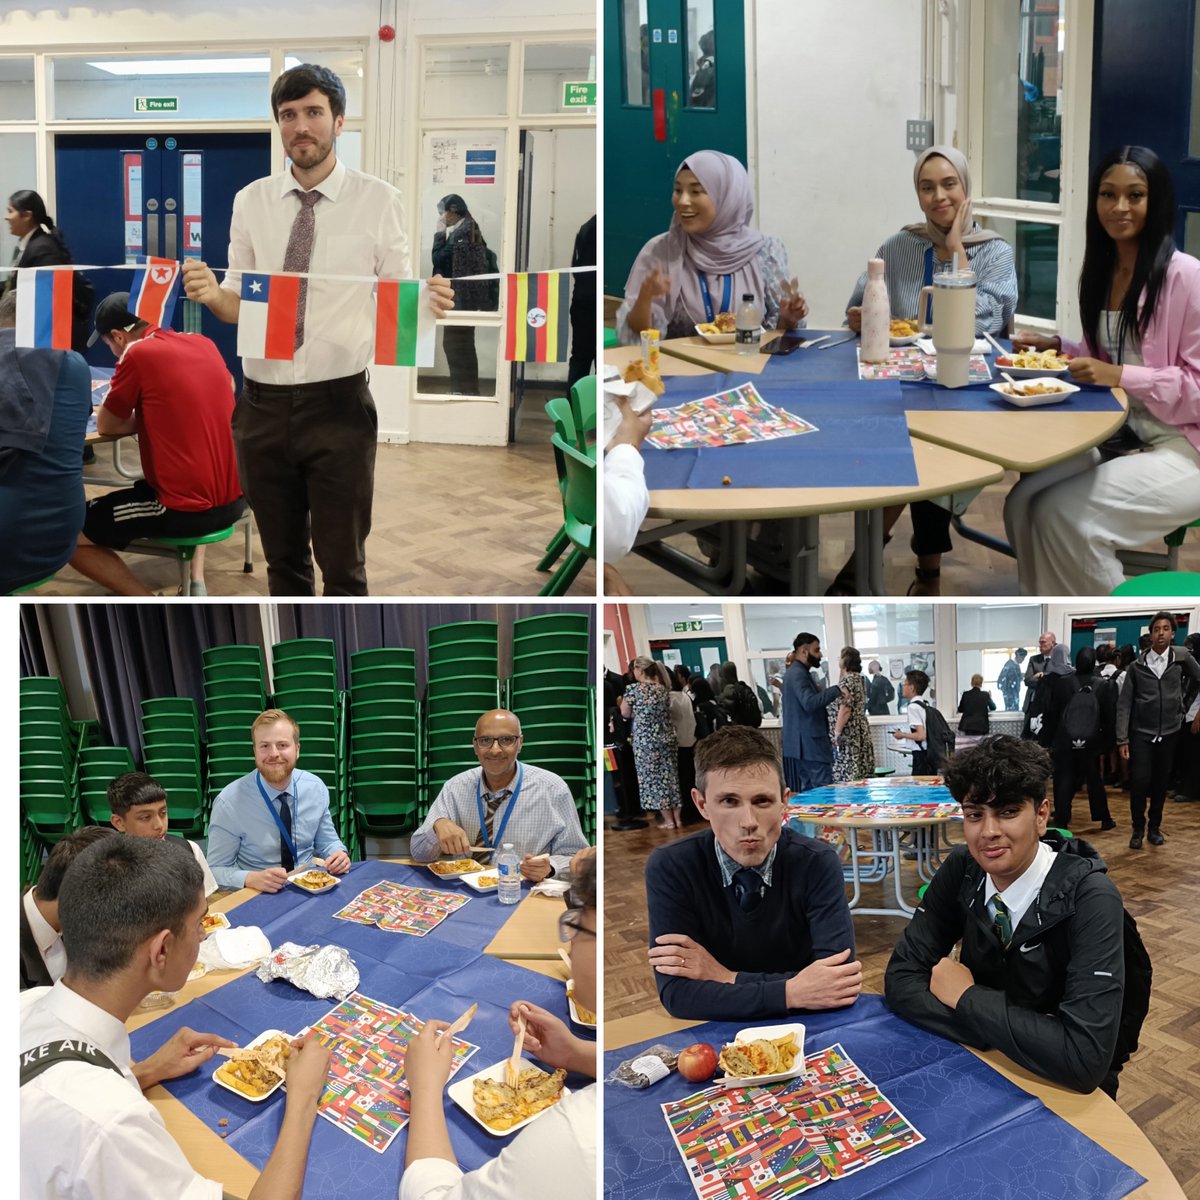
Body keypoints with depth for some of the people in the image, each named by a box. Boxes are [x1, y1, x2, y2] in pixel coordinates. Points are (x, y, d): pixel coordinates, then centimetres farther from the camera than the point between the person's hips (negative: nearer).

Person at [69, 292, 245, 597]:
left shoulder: (138, 354, -10)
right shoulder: (204, 343, 9)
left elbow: (105, 426, 2)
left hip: (187, 510, -7)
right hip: (234, 499, 7)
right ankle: (197, 583, 26)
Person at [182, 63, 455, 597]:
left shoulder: (378, 201, -3)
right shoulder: (251, 201, 7)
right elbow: (239, 302, 10)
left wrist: (428, 304, -22)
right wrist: (211, 294, -12)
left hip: (339, 406, -3)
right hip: (262, 406, 4)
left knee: (343, 564, 4)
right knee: (282, 560, 16)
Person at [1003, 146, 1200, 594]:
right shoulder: (1101, 271, 9)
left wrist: (1120, 376, -24)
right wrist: (1058, 349, 4)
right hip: (1116, 438, 7)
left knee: (1064, 515, -24)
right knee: (1023, 503, -13)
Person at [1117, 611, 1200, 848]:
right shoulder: (1137, 665, -3)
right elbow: (1124, 704, -3)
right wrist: (1122, 739, -7)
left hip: (1169, 733, 1)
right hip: (1141, 733, -1)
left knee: (1161, 784, 10)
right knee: (1139, 783, -5)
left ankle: (1155, 827, 27)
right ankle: (1138, 829, 13)